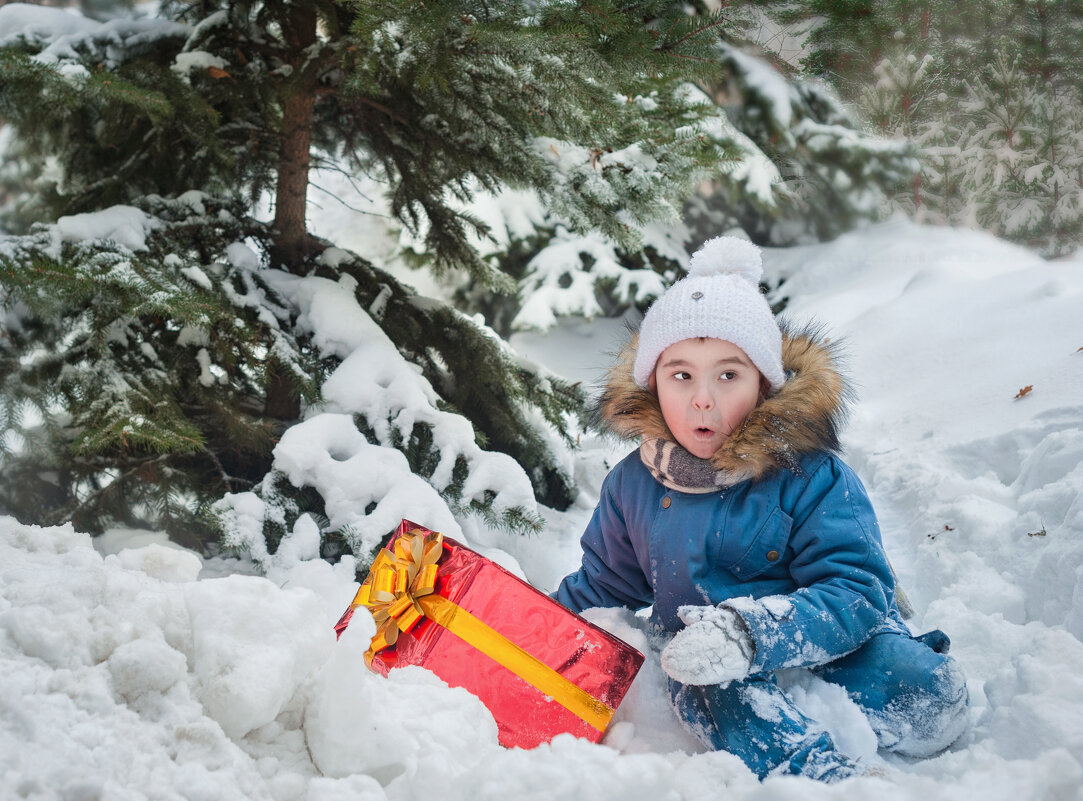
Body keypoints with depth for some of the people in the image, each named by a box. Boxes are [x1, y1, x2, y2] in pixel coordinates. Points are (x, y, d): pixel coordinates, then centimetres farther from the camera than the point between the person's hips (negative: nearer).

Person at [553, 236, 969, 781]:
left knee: (932, 697, -30)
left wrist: (752, 633, -38)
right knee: (712, 690, -36)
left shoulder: (810, 476, -13)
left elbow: (854, 594, -22)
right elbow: (603, 586, 20)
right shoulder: (633, 484, 2)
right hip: (704, 657, 1)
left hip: (830, 647, -1)